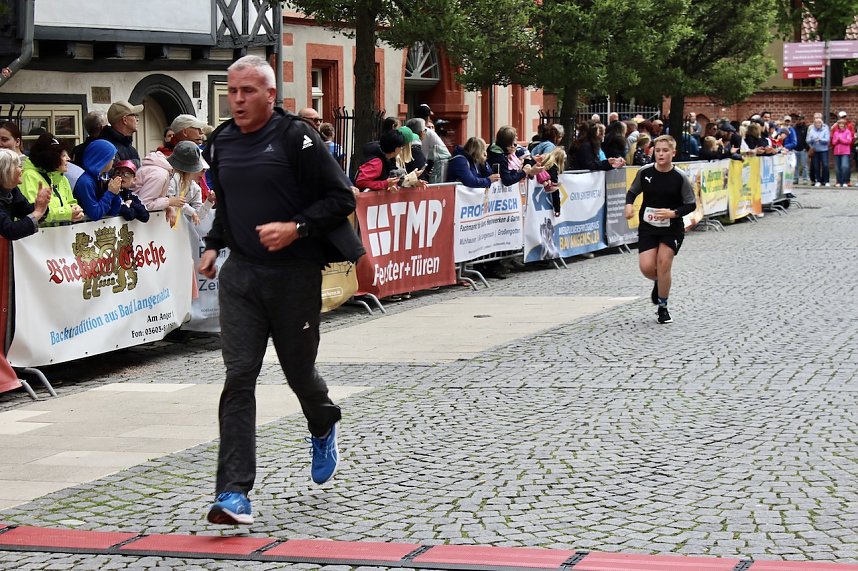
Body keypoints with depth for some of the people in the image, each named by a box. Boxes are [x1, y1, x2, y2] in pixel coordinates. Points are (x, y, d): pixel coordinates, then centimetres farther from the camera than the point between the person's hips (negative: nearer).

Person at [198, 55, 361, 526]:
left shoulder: (296, 137, -10)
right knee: (238, 376, -7)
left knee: (298, 369, 11)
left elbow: (341, 197, -10)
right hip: (240, 273, 4)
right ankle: (234, 494, -11)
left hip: (295, 272, -4)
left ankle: (324, 427, 49)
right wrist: (213, 244, 12)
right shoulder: (221, 142, 8)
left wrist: (295, 228, -21)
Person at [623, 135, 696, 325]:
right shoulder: (645, 172, -6)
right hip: (648, 226, 2)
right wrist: (629, 205, -12)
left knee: (663, 263, -11)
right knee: (646, 267, -8)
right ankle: (659, 282, 30)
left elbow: (691, 205, -6)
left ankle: (663, 308, 7)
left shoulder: (680, 177, -12)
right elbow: (632, 192, 10)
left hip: (672, 228, -2)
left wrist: (673, 213, -22)